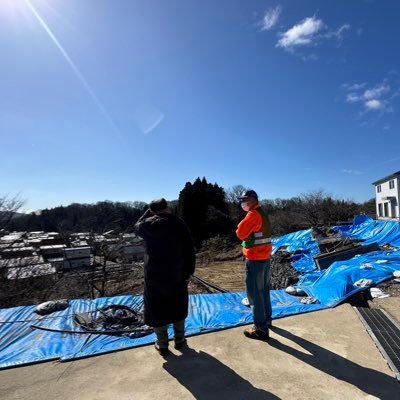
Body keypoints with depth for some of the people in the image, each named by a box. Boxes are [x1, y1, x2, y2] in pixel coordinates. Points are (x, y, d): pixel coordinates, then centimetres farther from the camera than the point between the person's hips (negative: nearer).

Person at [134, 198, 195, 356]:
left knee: (157, 308, 12)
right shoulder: (179, 224, -6)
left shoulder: (149, 224, -9)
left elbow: (137, 227, 17)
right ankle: (179, 340, 30)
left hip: (155, 274, -1)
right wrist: (189, 271, 4)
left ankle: (162, 345, 22)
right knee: (177, 306, 19)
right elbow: (189, 249, -5)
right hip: (177, 273, 2)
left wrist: (149, 211, 15)